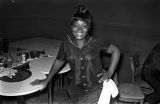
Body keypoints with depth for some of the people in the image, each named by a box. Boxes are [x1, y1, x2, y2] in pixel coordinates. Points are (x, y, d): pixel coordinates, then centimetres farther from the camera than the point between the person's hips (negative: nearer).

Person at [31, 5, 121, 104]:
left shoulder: (96, 42, -13)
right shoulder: (66, 43, -8)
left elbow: (116, 51, 0)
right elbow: (59, 62, 7)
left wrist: (110, 72, -7)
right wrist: (46, 80, 13)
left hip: (97, 89, -1)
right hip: (77, 91, 2)